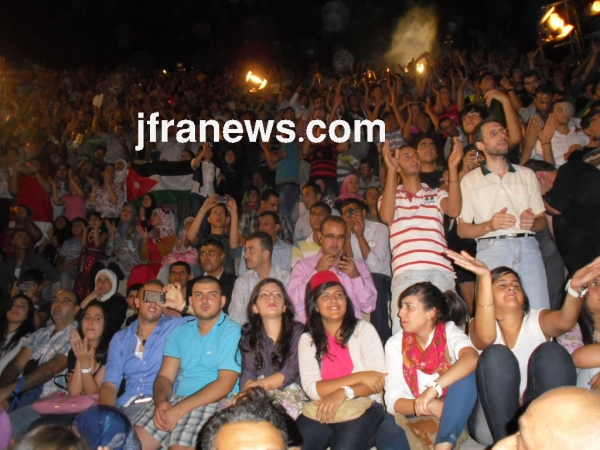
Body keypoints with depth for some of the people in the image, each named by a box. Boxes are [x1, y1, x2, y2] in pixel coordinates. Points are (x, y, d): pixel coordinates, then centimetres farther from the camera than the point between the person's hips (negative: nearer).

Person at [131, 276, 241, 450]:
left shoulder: (232, 332, -6)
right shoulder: (180, 332, 13)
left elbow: (224, 385, -14)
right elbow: (165, 376, 8)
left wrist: (179, 410, -18)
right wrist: (160, 402, -15)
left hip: (214, 403, -5)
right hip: (175, 398, 5)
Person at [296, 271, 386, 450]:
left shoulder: (363, 329, 4)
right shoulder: (307, 340, 8)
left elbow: (379, 380, -4)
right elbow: (312, 389, -7)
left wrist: (344, 393, -20)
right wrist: (358, 377, -15)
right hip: (323, 410, 2)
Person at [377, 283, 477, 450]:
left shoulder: (449, 331, -7)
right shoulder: (395, 344, -2)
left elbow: (471, 358, -32)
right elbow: (393, 401, -10)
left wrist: (434, 388, -44)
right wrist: (430, 406, -29)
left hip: (453, 415, 0)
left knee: (465, 374, -29)